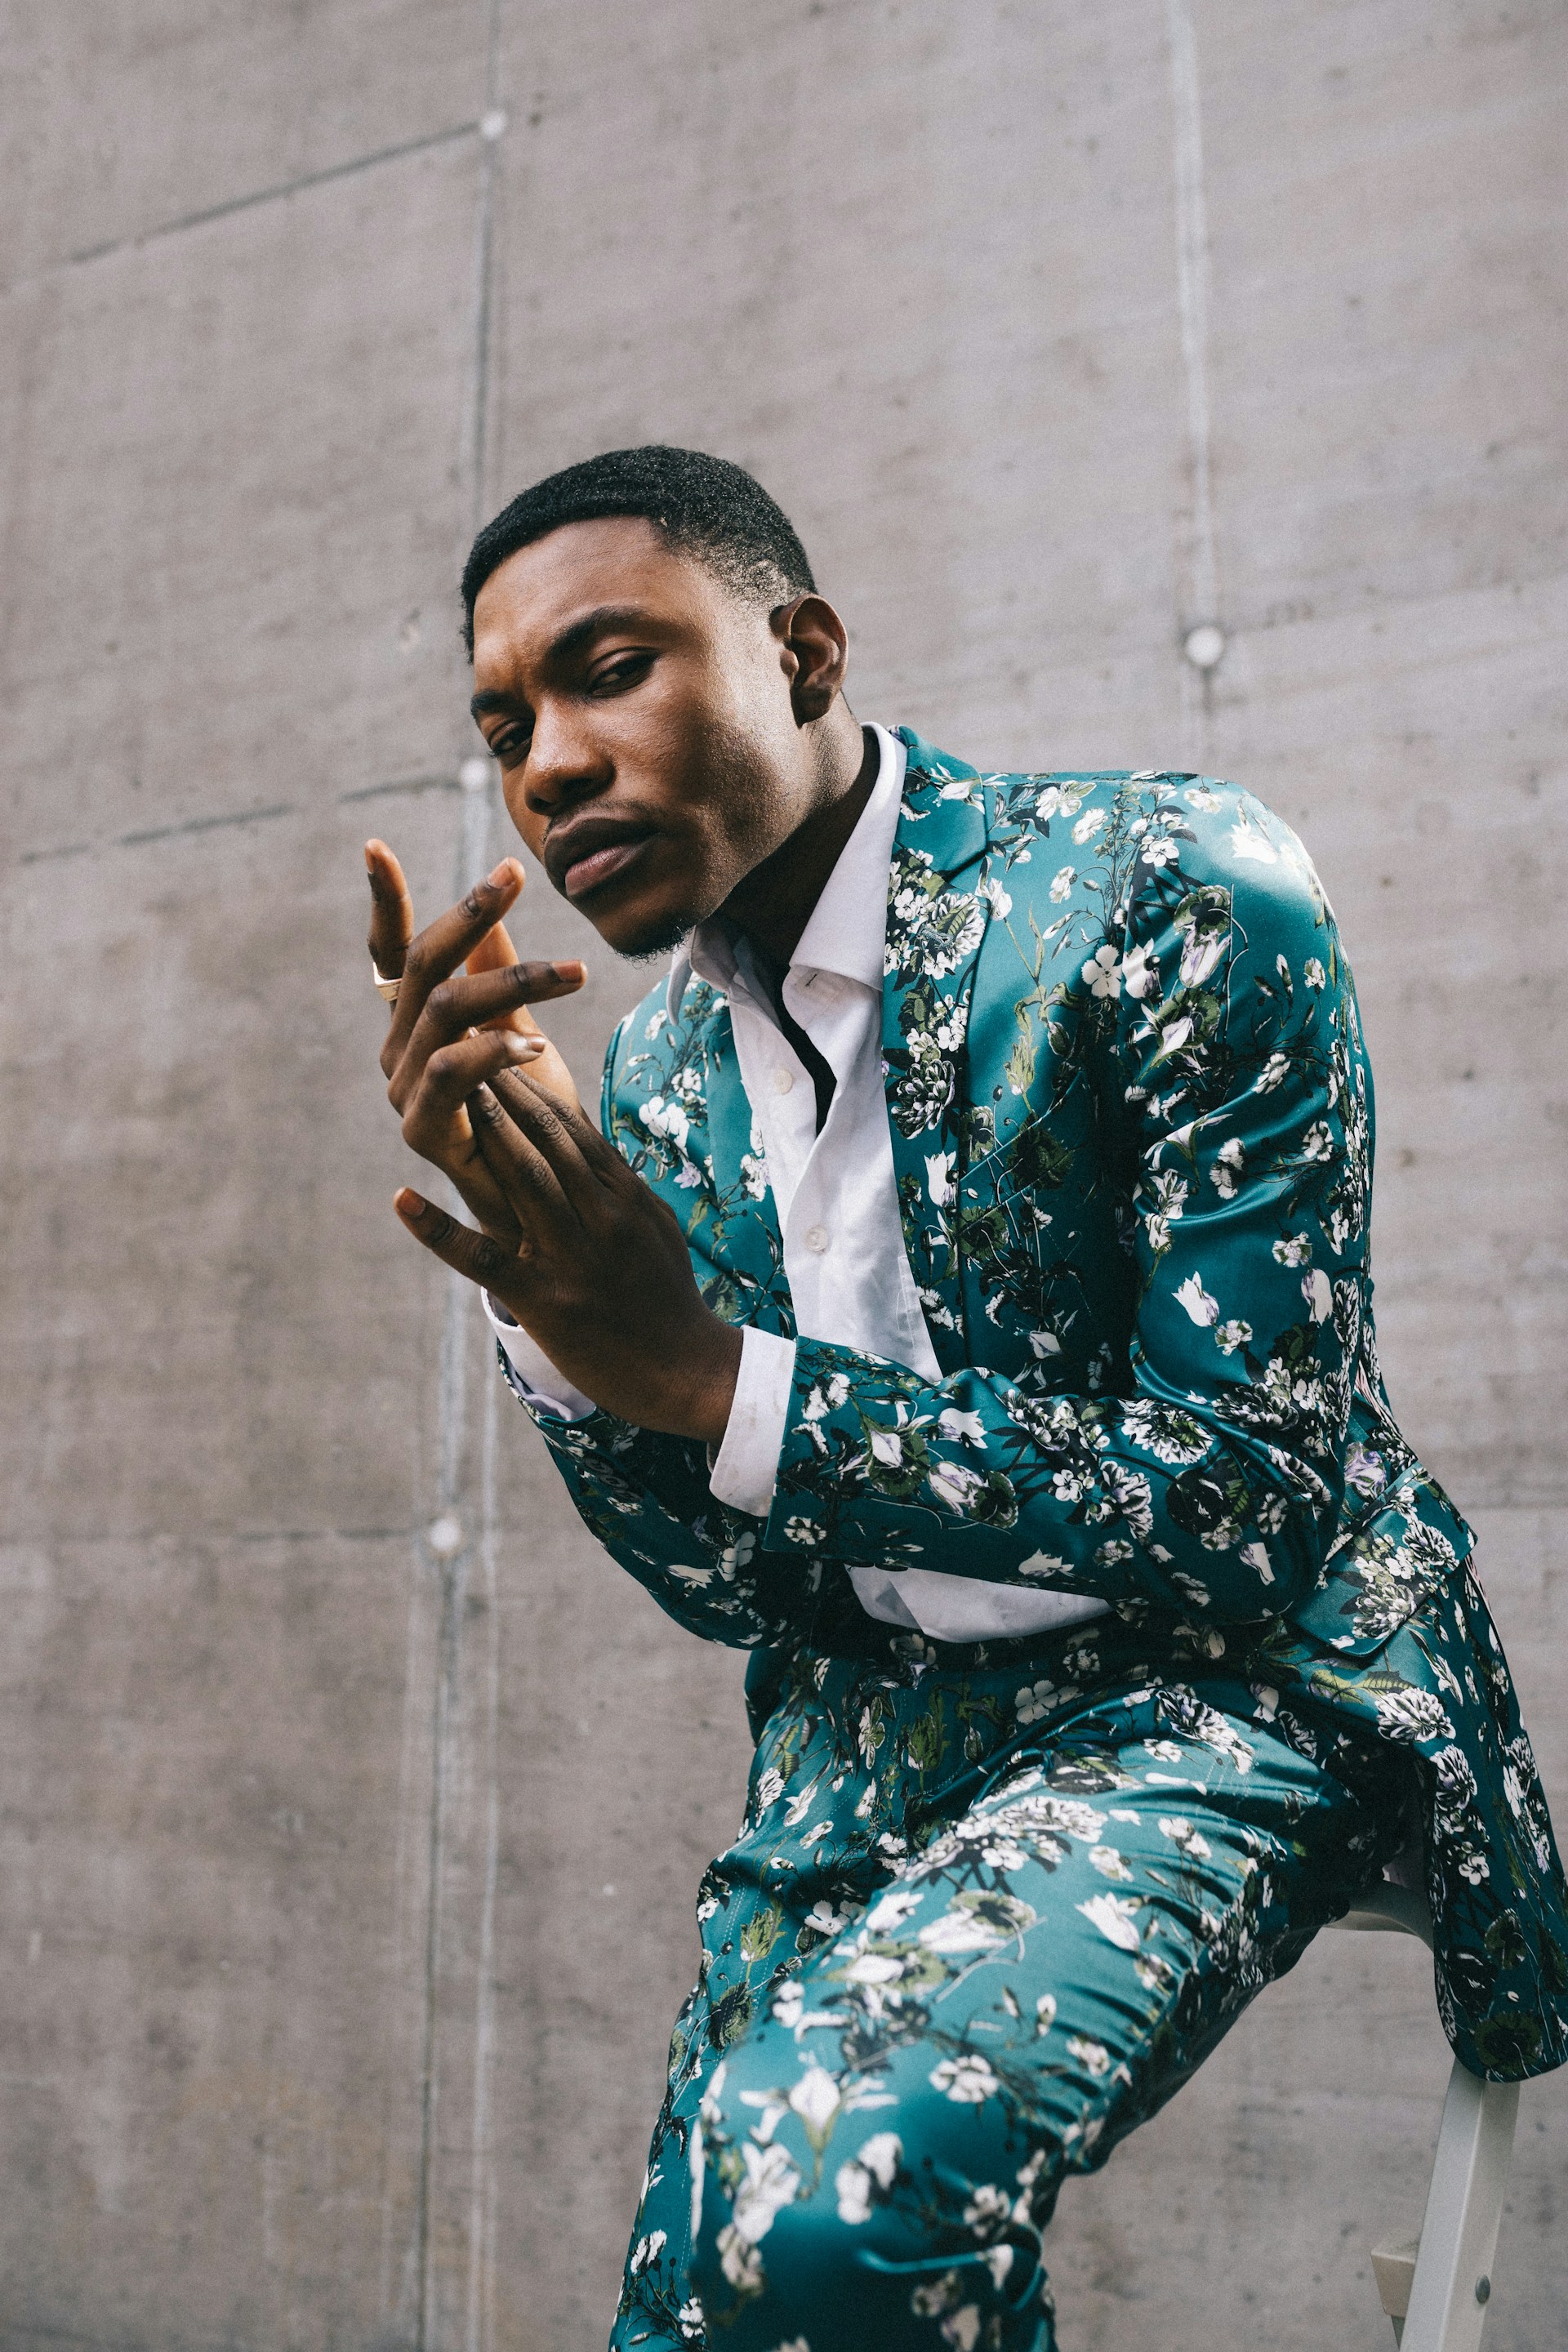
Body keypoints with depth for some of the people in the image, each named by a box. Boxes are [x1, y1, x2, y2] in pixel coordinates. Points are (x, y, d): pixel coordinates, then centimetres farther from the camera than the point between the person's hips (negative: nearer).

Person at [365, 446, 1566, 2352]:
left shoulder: (1164, 896, -16)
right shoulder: (657, 1074, 3)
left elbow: (1247, 1509, -19)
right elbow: (732, 1583, 3)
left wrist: (710, 1371, -24)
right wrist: (540, 1271, -14)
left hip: (1214, 1676, -5)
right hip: (883, 1713, 6)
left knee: (834, 2177, -28)